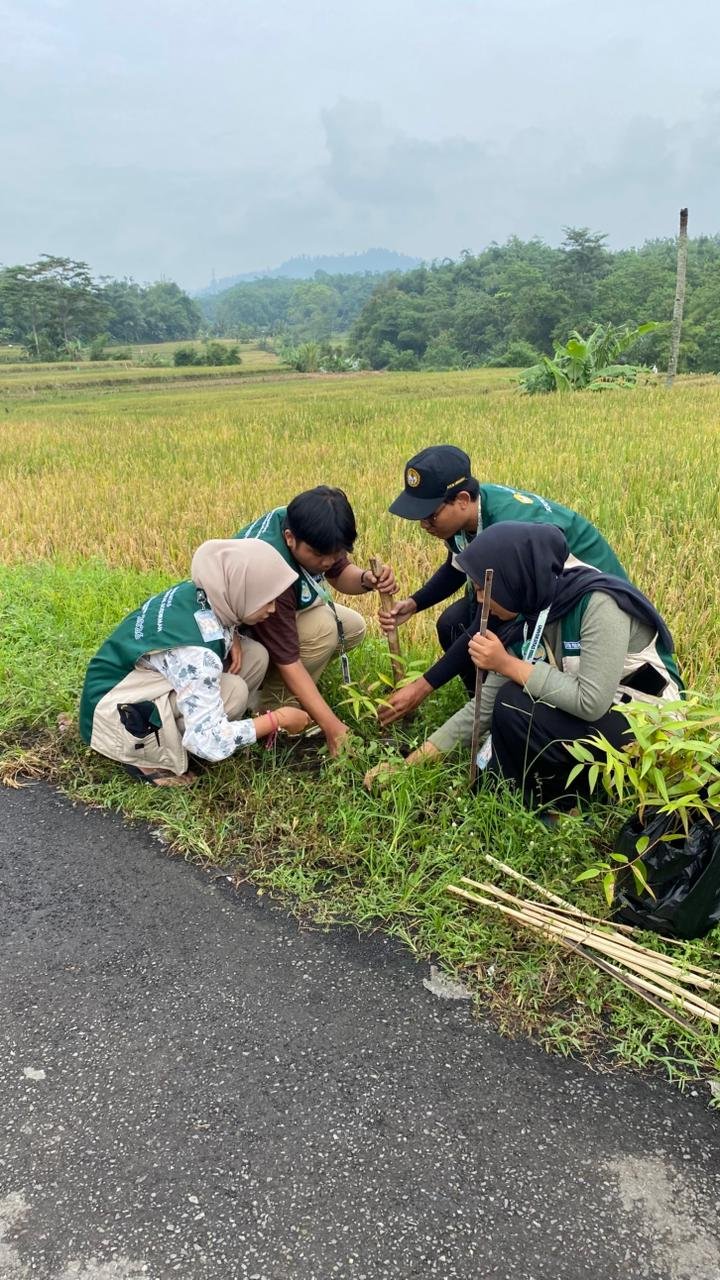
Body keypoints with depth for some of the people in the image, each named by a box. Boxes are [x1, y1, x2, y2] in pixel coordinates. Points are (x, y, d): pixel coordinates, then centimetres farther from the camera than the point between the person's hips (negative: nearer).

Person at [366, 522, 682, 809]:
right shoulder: (527, 619, -3)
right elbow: (484, 706, 0)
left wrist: (508, 664, -24)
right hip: (595, 721, 8)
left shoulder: (598, 603, -26)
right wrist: (408, 764, -2)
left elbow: (591, 702, -32)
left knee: (514, 705, -23)